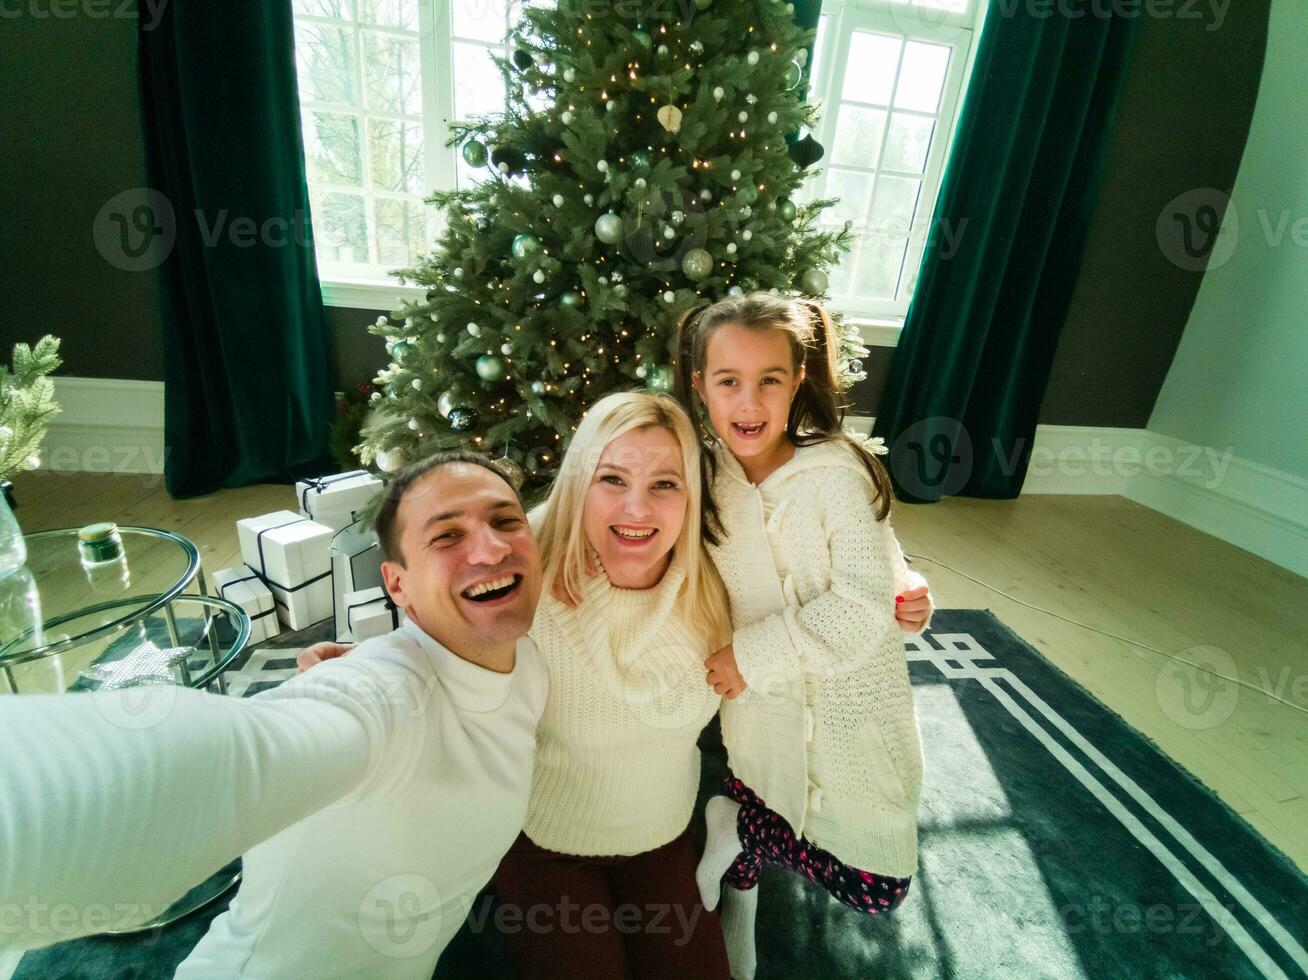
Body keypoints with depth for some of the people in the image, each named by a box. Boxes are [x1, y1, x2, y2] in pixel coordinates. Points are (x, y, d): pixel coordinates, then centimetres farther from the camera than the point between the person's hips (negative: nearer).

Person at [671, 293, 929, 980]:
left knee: (875, 889, 9)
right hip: (761, 714, 2)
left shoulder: (835, 473, -17)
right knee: (744, 871, 16)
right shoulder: (705, 478, -5)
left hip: (851, 708, -2)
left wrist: (752, 654, -18)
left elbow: (862, 607, -22)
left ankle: (738, 830, 29)